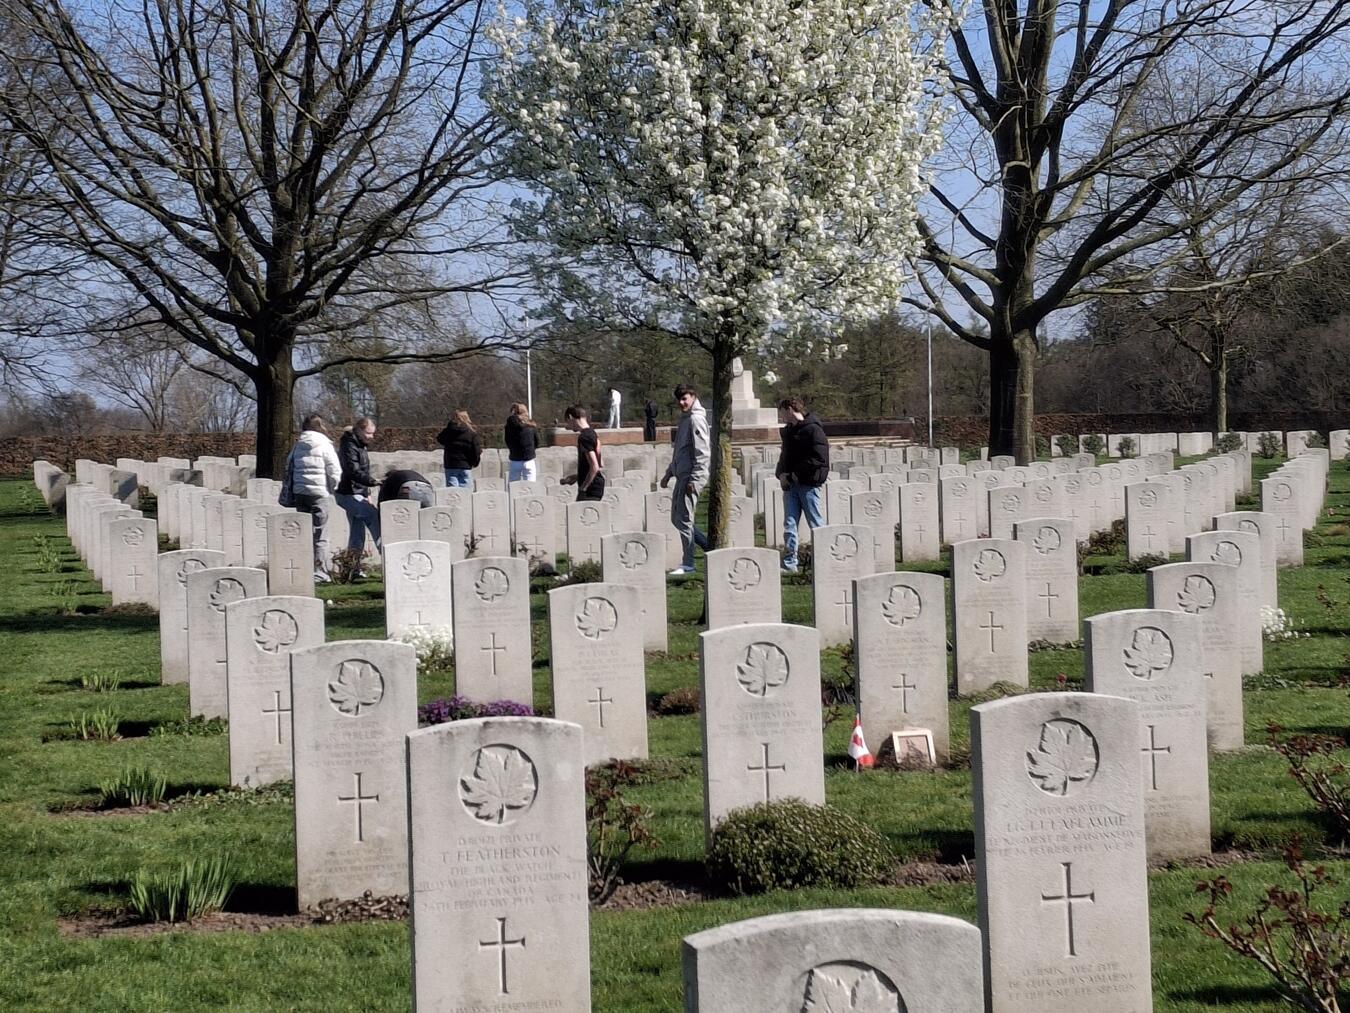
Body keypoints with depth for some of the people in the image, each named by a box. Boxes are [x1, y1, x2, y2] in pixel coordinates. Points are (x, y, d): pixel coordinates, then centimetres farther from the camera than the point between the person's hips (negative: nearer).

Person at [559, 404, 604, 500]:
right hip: (598, 486, 9)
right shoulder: (593, 433, 12)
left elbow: (594, 467, -23)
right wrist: (577, 477, 19)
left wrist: (583, 488, -16)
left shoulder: (584, 437, -16)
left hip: (590, 489, -9)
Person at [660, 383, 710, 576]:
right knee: (677, 518, 12)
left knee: (684, 519, -7)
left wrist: (694, 480, -21)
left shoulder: (696, 419, -12)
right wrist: (669, 473, 23)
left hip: (691, 477, -10)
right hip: (681, 476, 10)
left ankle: (688, 564, -1)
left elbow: (703, 453, -18)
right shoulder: (684, 418, 17)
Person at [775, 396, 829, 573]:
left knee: (816, 523, 0)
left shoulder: (813, 429, -10)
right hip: (790, 485, 7)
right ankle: (790, 563, 4)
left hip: (808, 484, -7)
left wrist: (793, 476, -18)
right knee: (789, 525, 3)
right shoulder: (788, 431, 15)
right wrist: (781, 473, 0)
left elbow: (819, 459, -18)